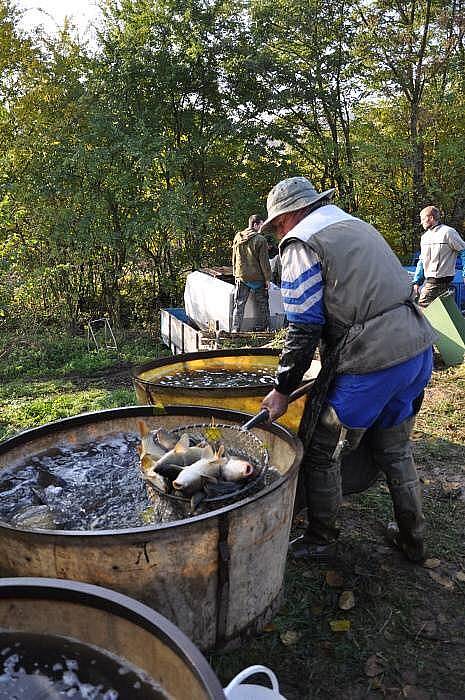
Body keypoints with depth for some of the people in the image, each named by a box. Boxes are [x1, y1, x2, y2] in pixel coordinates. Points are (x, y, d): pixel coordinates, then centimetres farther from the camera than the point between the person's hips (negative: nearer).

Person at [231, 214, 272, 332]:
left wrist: (236, 274, 20)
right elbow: (264, 261, -12)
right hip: (257, 278, -4)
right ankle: (260, 328, 19)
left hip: (241, 277, 5)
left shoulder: (237, 237, 4)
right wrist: (267, 278, -4)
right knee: (262, 305, 11)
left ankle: (235, 330, 5)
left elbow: (234, 258, 11)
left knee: (239, 305, 8)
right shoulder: (260, 239, -14)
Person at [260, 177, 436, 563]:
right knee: (394, 449, 25)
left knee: (321, 454, 10)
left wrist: (283, 390, -3)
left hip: (371, 363, -9)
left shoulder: (301, 244, -6)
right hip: (418, 349, 9)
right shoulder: (357, 225, 20)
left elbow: (304, 328, -12)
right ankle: (412, 538, 38)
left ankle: (321, 540, 26)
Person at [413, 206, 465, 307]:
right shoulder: (425, 236, 17)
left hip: (440, 281, -7)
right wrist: (417, 281, 16)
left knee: (422, 307, -15)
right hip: (428, 280, 7)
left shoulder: (447, 232, -6)